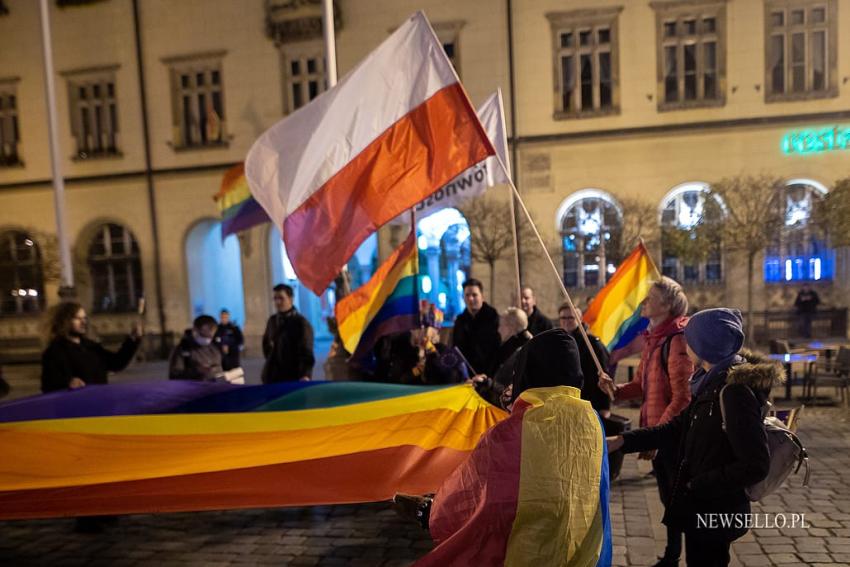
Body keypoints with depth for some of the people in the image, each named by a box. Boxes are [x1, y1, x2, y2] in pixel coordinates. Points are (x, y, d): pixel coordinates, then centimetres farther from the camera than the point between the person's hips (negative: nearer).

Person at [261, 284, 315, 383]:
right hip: (272, 375, 6)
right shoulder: (272, 321, 11)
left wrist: (305, 375, -30)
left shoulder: (301, 323, -9)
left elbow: (306, 351, -17)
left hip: (292, 376, -6)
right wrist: (270, 359, 15)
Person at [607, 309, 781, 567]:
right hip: (703, 508, 8)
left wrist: (697, 486, -18)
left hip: (713, 513, -8)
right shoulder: (713, 383, 5)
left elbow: (755, 466, -26)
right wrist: (621, 441, 1)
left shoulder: (735, 390, -24)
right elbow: (678, 427, 9)